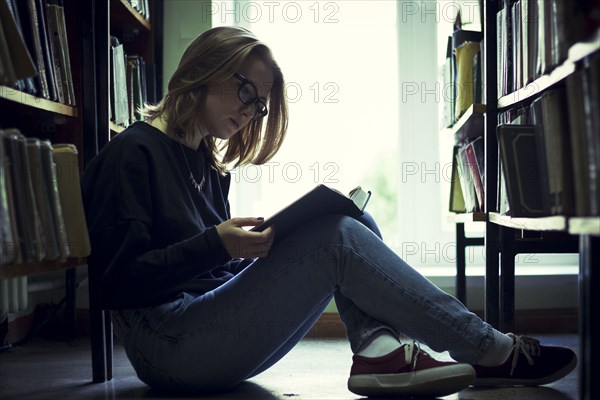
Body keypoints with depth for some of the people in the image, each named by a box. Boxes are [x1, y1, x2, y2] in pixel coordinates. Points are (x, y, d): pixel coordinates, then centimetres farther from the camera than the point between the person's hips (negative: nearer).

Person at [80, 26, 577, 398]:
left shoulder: (207, 163, 19)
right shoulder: (132, 154, -6)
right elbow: (118, 282, -13)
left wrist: (259, 241, -2)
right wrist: (215, 244, -23)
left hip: (217, 333, 8)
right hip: (171, 350, -8)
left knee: (349, 219, -2)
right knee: (336, 237, -21)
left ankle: (380, 348, -23)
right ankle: (490, 352, -13)